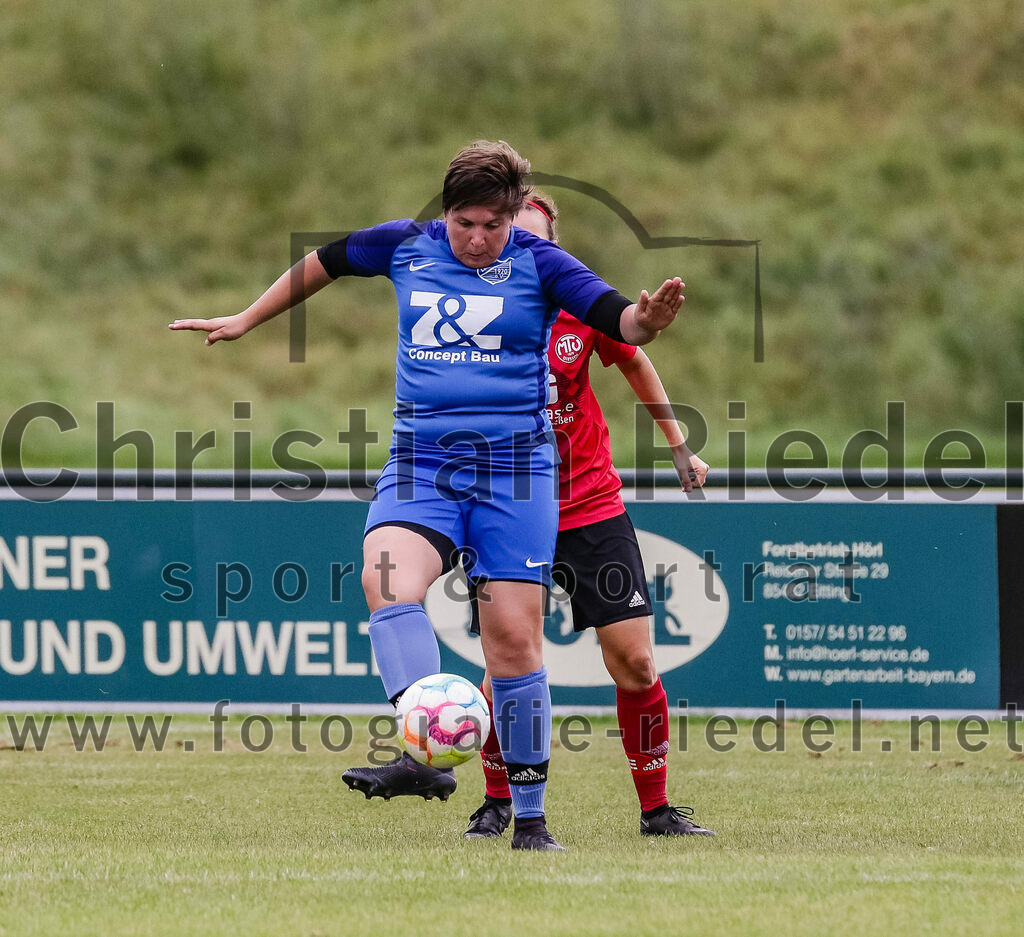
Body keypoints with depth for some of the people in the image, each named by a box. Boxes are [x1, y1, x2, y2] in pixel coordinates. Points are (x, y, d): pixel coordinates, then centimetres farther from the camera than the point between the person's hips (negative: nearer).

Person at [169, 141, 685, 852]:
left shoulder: (539, 263, -2)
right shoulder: (406, 245, 6)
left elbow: (621, 321, -12)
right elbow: (323, 263, 23)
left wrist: (649, 318, -36)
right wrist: (246, 320, 30)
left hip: (515, 468, -2)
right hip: (421, 463, 2)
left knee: (515, 638, -4)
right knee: (388, 580, -28)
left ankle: (530, 816, 7)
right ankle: (425, 757, -39)